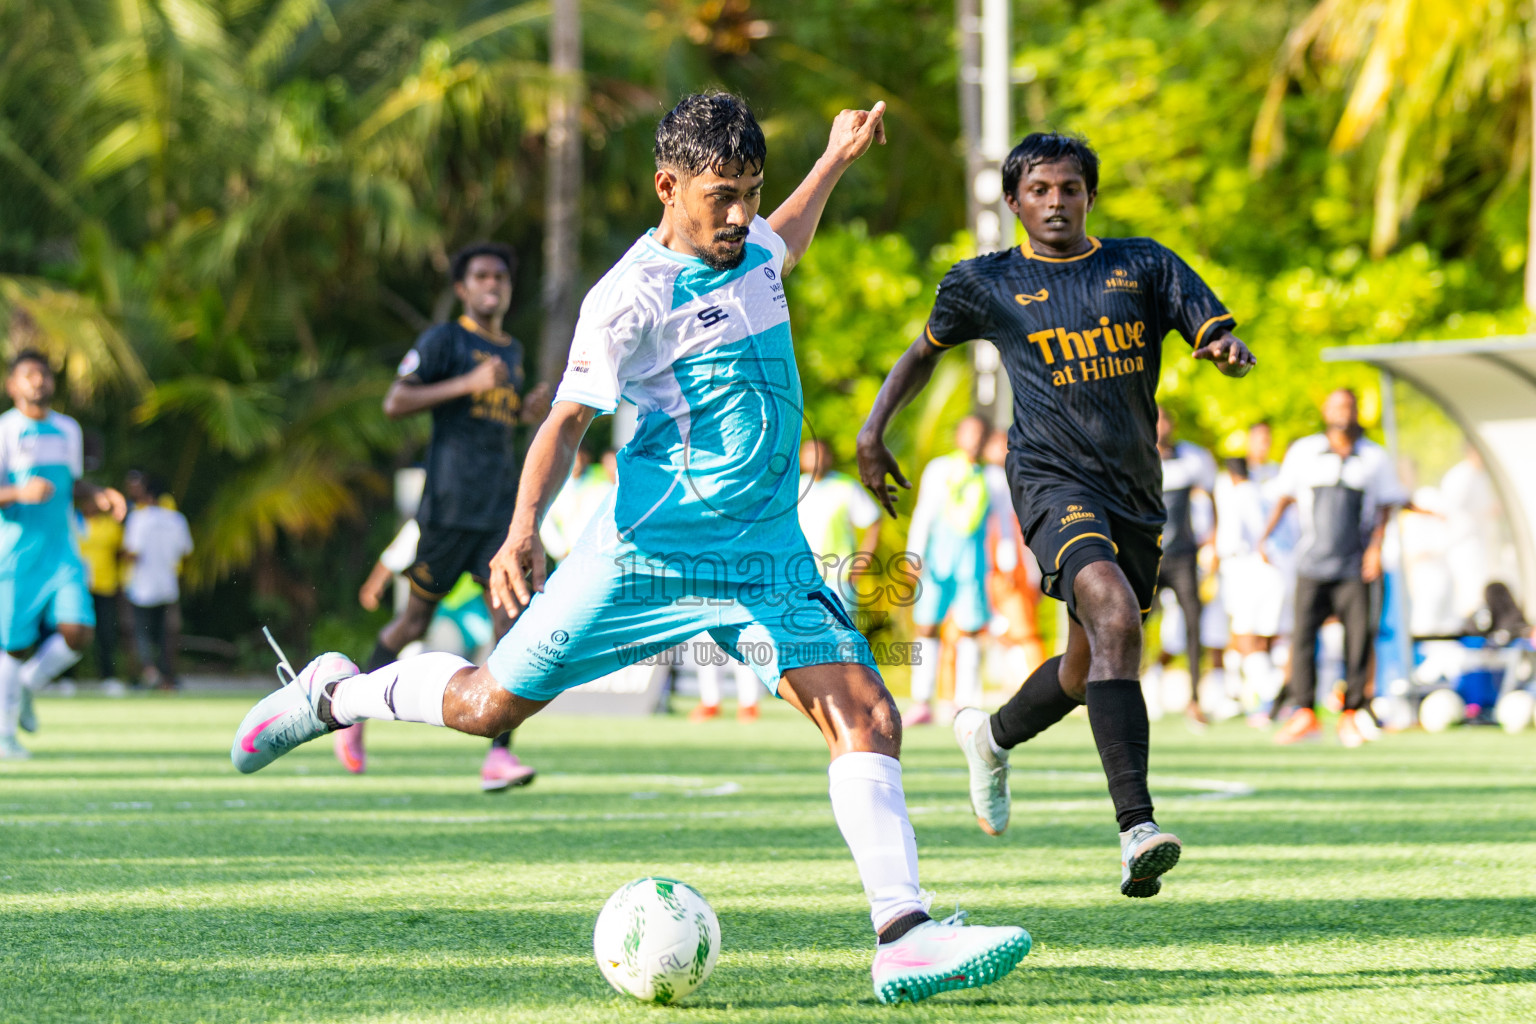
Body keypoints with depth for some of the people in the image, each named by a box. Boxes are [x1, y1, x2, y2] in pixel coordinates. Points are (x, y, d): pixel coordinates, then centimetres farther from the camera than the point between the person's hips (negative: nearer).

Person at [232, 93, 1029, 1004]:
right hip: (650, 552, -5)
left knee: (868, 718, -14)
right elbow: (570, 418, -15)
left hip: (770, 555, 5)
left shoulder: (751, 249, 10)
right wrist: (523, 531, -28)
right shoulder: (633, 296, -13)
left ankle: (903, 938, -20)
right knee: (488, 705, 4)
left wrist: (837, 160, 36)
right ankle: (337, 693, 32)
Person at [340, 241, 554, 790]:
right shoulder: (443, 339, -2)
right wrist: (467, 384, -19)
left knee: (512, 620, -12)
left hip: (503, 508, 5)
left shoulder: (512, 351, 19)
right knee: (416, 621, 4)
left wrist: (528, 412, 12)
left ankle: (498, 755, -17)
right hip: (449, 507, -5)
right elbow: (394, 403, -11)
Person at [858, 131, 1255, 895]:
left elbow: (1218, 336, 3)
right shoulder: (986, 283, 6)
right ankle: (1136, 829, -39)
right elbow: (926, 349, 22)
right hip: (1053, 481, -5)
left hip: (1136, 490, 5)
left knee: (1088, 671, 17)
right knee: (1114, 616, -31)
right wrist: (873, 429, 12)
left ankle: (992, 735, 52)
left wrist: (1230, 351, -21)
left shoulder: (1142, 265, 9)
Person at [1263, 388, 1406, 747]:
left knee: (1359, 637, -4)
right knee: (1303, 634, -8)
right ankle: (1305, 713, -2)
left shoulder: (1375, 458, 7)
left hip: (1356, 567, 0)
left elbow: (1384, 506, 12)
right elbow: (1285, 497, 14)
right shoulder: (1303, 452, 8)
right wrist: (1265, 535, 5)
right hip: (1313, 563, 0)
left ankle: (1350, 715, 6)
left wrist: (1376, 546, -1)